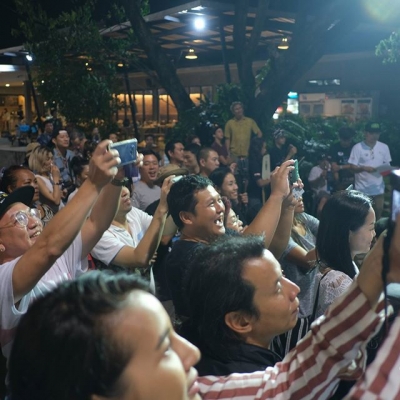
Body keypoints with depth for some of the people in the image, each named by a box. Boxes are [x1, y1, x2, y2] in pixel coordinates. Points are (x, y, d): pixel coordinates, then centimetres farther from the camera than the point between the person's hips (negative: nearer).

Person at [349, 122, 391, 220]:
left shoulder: (384, 147, 2)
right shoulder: (357, 147, -10)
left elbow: (387, 164, 10)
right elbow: (353, 167, -9)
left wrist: (387, 169, -13)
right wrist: (364, 168, -27)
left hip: (378, 187, 4)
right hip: (362, 188, -3)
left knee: (379, 210, 14)